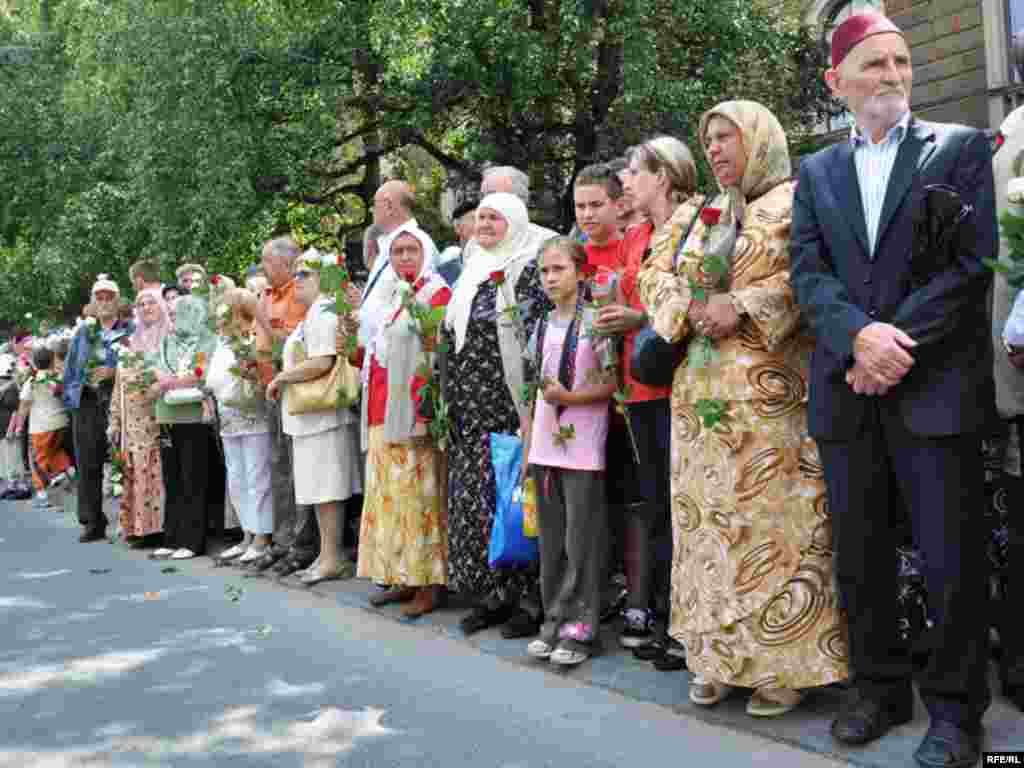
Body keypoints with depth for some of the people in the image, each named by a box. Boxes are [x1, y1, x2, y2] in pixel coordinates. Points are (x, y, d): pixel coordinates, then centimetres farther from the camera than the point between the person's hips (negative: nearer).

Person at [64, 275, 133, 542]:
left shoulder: (130, 329, 5)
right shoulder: (83, 330, 18)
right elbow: (71, 366, 18)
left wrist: (115, 371, -13)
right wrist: (69, 395, 6)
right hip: (86, 400, 4)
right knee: (87, 463, 4)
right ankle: (93, 522, 11)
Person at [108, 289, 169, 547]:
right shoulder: (133, 341, 19)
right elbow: (120, 383, 17)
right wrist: (115, 421, 13)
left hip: (157, 417, -5)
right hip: (132, 421, 5)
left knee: (155, 472, -7)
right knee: (134, 472, 2)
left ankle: (154, 526, -2)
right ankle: (138, 526, 6)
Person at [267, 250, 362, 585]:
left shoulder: (322, 312, -13)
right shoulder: (314, 313, 19)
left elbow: (322, 362, -25)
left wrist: (280, 379, -15)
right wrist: (283, 379, 15)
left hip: (322, 414, -10)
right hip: (310, 415, 10)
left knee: (325, 489, -5)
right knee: (319, 489, 13)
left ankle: (332, 559, 1)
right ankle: (327, 554, 19)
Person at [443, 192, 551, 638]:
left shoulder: (528, 269, -4)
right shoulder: (474, 272, 19)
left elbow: (538, 337, -13)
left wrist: (531, 404, -19)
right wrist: (451, 400, 16)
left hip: (508, 403, -8)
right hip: (470, 408, 8)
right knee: (472, 495, 7)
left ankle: (525, 596, 2)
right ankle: (490, 595, 17)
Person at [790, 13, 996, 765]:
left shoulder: (961, 147, 6)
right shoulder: (816, 172, 15)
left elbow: (972, 260, -5)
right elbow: (810, 272, 3)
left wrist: (897, 344, -13)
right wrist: (860, 334, -15)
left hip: (935, 386, -3)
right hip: (847, 391, 4)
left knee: (952, 558, 1)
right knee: (860, 556, 10)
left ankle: (955, 708, 16)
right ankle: (881, 688, 26)